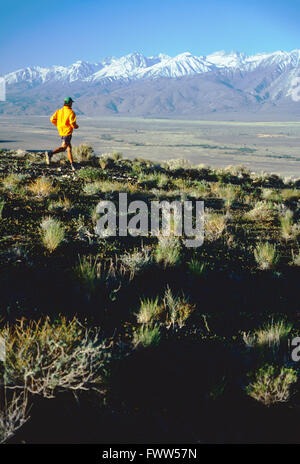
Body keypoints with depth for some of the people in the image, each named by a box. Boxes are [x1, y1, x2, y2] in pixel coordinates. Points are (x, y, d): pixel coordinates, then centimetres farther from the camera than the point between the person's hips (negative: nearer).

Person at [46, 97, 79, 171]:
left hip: (61, 132, 8)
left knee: (69, 148, 13)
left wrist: (58, 125, 15)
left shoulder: (59, 111, 9)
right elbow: (72, 123, -17)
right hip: (67, 132, -8)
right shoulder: (71, 112, -9)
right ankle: (50, 154, -31)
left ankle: (72, 164, 14)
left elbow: (52, 119, 2)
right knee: (63, 147, -12)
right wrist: (76, 126, 5)